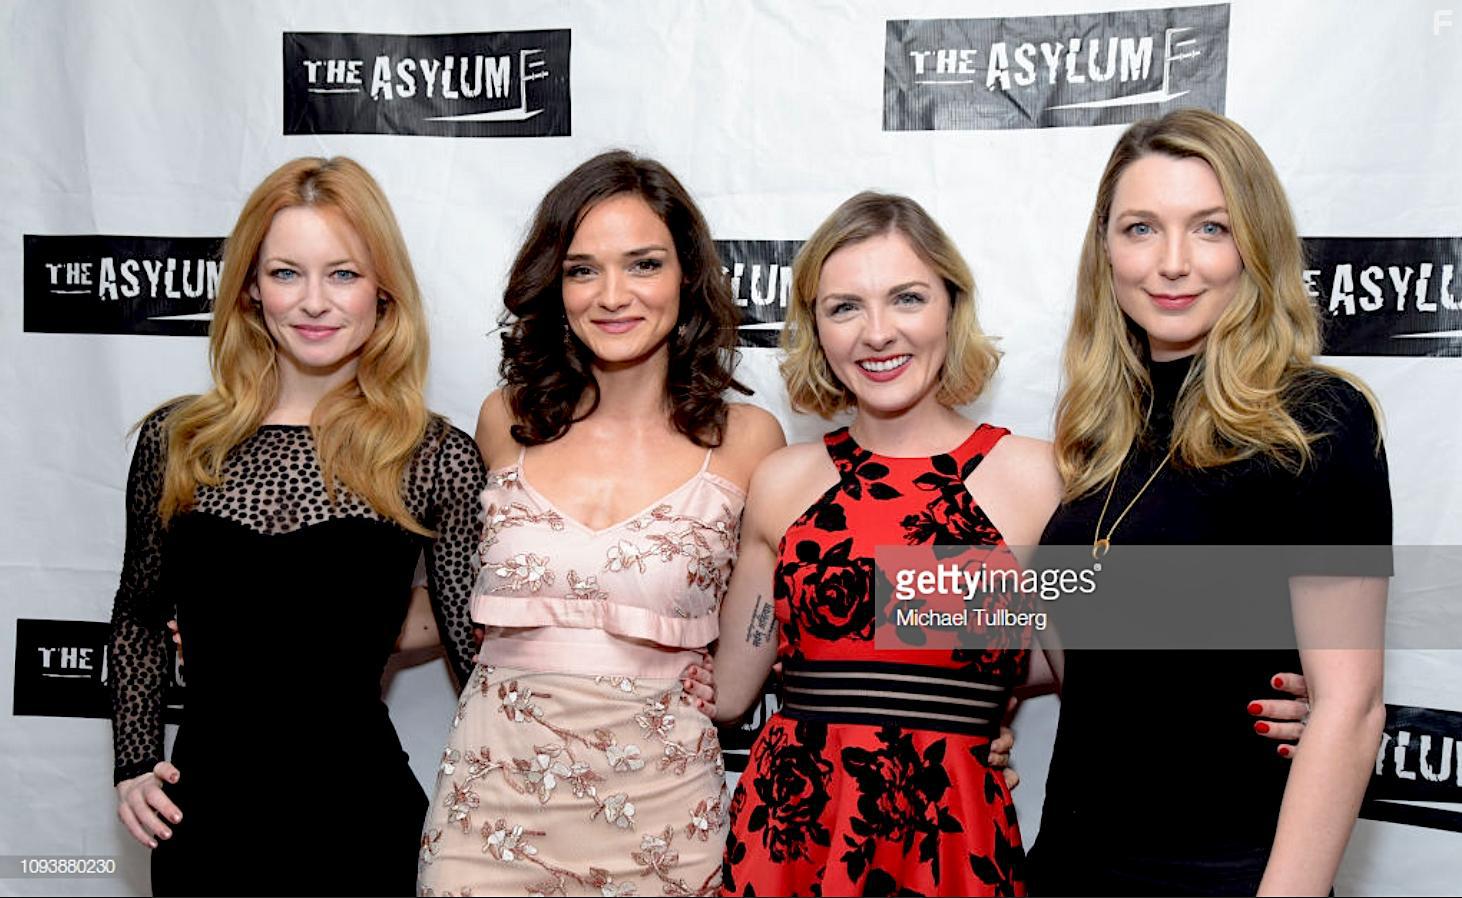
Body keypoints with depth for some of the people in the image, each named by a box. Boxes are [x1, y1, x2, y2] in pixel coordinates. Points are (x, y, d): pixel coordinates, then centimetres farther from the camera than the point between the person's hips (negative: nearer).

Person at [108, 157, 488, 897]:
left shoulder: (437, 460, -9)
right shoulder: (176, 441, -1)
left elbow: (481, 652, -6)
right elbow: (139, 616, 12)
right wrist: (134, 765, 5)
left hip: (358, 812, -2)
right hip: (201, 813, 3)